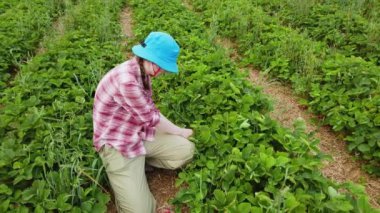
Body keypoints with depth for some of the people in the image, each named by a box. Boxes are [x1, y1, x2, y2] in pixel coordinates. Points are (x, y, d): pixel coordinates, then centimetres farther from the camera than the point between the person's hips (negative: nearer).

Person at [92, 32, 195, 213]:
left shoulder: (142, 72, -1)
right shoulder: (126, 79, -30)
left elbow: (150, 110, 9)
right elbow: (151, 118, -19)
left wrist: (176, 131, 1)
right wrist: (180, 132, -3)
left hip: (140, 134, 8)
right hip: (117, 144, -8)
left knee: (187, 150, -1)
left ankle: (138, 164, 9)